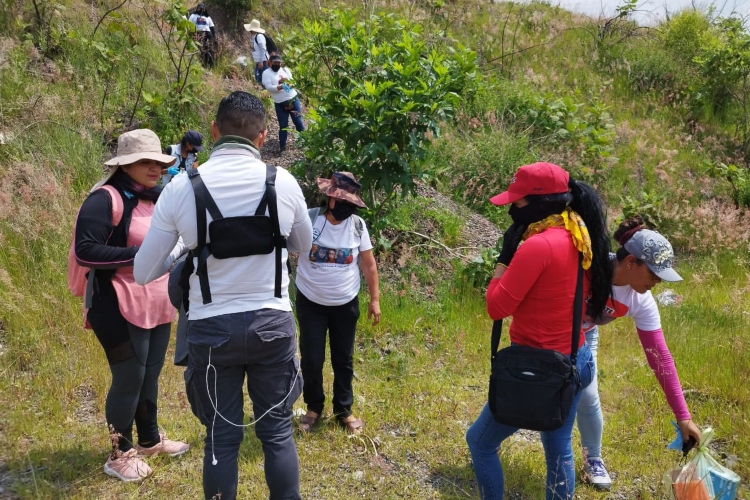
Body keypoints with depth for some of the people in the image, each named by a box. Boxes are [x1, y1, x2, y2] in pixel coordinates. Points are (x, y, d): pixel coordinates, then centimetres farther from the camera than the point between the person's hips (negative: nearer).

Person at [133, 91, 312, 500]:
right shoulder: (284, 182, -6)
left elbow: (143, 272, -1)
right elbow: (303, 246, 13)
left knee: (222, 436, 13)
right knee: (277, 431, 14)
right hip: (271, 322, 0)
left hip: (210, 328, 0)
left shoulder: (181, 187, -8)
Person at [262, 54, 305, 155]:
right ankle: (282, 146, 14)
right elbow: (269, 87, -15)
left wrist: (286, 80, -18)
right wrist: (280, 87, -30)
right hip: (280, 104, -3)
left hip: (293, 99, 3)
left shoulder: (285, 70, 8)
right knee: (283, 125, 2)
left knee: (298, 121, 9)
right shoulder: (267, 73, -2)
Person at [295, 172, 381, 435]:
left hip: (346, 304, 2)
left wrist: (375, 299, 2)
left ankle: (343, 410, 31)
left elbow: (369, 264, 1)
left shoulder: (357, 225, -8)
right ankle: (314, 407, 29)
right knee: (311, 359, 4)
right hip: (311, 303, -2)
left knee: (343, 359, 12)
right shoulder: (308, 218, -15)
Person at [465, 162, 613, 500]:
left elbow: (497, 307, -19)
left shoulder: (538, 245, -24)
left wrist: (506, 253, -11)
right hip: (576, 361, 9)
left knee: (480, 441, 12)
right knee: (559, 449, 22)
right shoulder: (581, 238, 2)